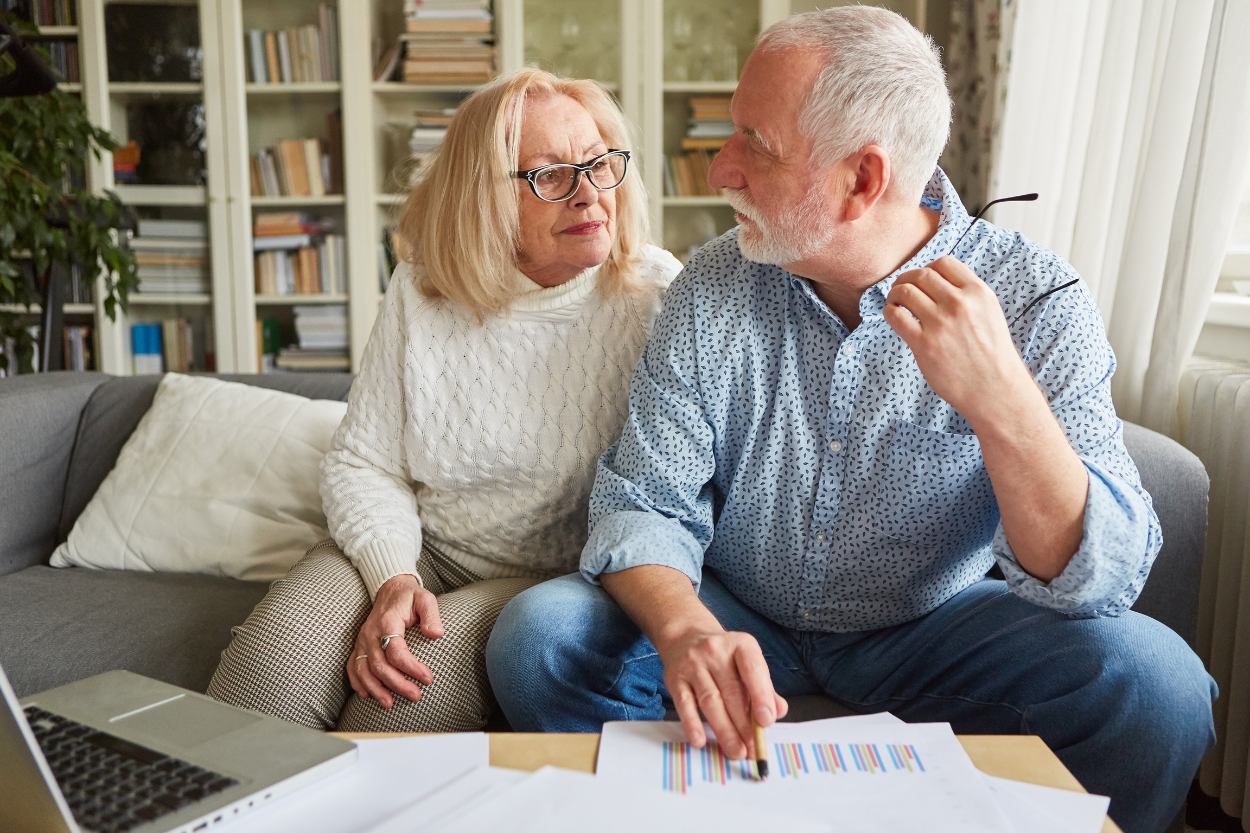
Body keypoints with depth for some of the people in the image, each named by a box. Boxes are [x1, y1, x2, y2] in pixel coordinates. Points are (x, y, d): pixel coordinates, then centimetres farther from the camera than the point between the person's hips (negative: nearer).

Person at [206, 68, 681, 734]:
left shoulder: (657, 297, -6)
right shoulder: (420, 292, 1)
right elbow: (362, 464, 3)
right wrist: (393, 579, -15)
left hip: (557, 577, -2)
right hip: (415, 550, 2)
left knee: (431, 668, -31)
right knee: (276, 646, -25)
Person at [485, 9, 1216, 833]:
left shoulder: (1033, 300, -15)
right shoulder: (713, 289, -9)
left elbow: (1100, 580, -22)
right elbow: (644, 502, -11)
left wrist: (1001, 400, -40)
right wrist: (685, 628, -33)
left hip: (931, 630, -1)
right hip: (737, 619, 2)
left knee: (1151, 680, -26)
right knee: (538, 636, -22)